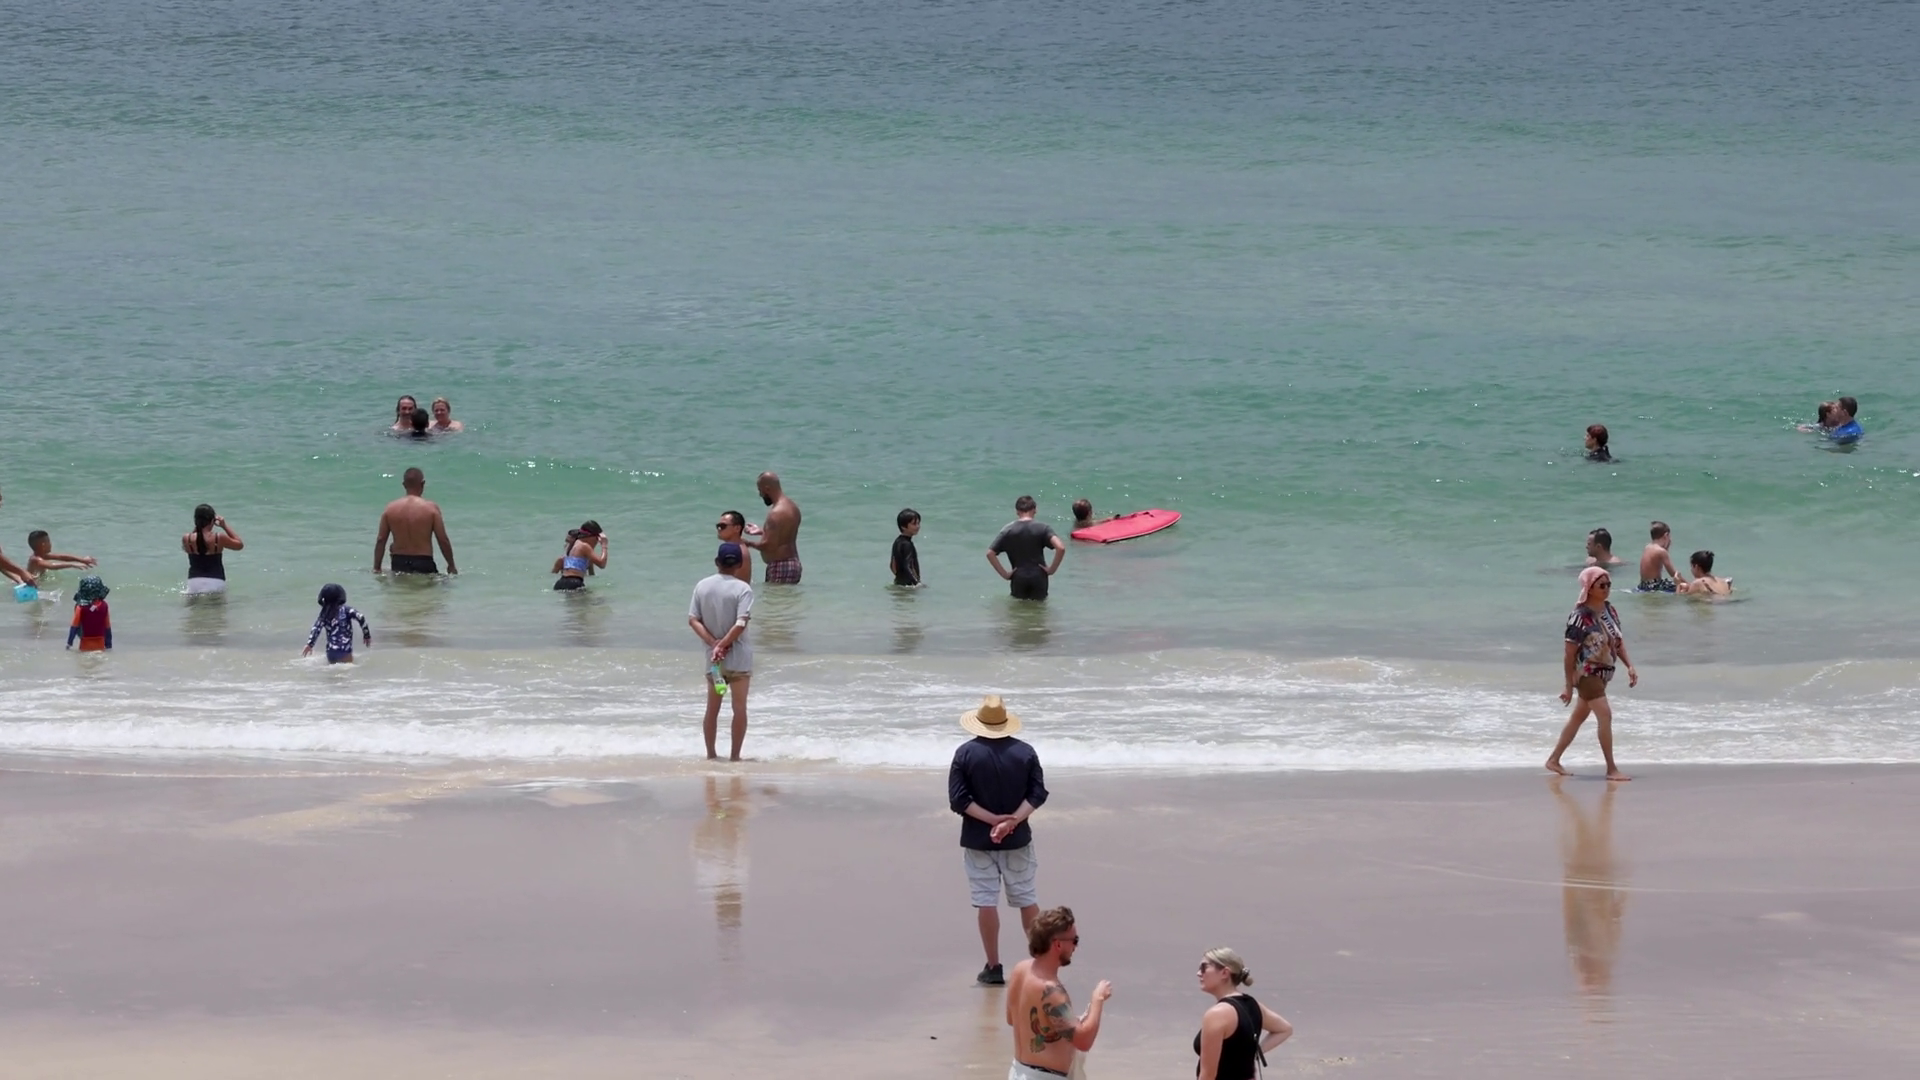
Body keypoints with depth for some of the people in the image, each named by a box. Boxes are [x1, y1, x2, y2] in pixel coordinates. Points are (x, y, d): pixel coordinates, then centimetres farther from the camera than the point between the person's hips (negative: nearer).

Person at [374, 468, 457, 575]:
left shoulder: (390, 509, 4)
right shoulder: (431, 508, -4)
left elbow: (381, 541, 6)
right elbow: (443, 541, -2)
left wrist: (376, 568, 15)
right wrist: (451, 566, 10)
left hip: (399, 565, 3)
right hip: (423, 565, -3)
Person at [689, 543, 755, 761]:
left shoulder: (702, 586, 0)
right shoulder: (742, 589, -12)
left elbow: (693, 620, -5)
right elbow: (741, 624, -20)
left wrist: (713, 642, -10)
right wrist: (723, 645, -12)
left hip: (712, 657, 3)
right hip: (738, 657, -3)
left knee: (712, 708, 14)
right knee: (739, 708, 4)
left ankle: (711, 754, 18)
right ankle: (735, 756, 4)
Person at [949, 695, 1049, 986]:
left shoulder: (966, 753, -7)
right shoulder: (1025, 752, -2)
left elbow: (959, 799, -12)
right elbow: (1038, 793, -7)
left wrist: (994, 819, -13)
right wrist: (1013, 820, -15)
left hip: (978, 840, -2)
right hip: (1018, 839, 2)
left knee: (986, 901, 2)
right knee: (1026, 899, 13)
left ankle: (993, 968, 4)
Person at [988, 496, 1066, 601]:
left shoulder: (1008, 530, 1)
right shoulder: (1042, 528, -4)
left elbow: (990, 553, -3)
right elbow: (1061, 548, -17)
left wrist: (1004, 574, 1)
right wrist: (1052, 569, -6)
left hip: (1018, 578, 1)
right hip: (1038, 578, -1)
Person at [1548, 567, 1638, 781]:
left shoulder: (1609, 610, 4)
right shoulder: (1581, 617, -19)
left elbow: (1618, 641, 13)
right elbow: (1570, 653, -16)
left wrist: (1629, 666, 1)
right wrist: (1569, 686, -14)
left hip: (1603, 673, 8)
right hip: (1586, 673, -8)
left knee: (1578, 717, 16)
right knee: (1605, 715, -15)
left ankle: (1554, 760, 28)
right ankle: (1611, 769, -11)